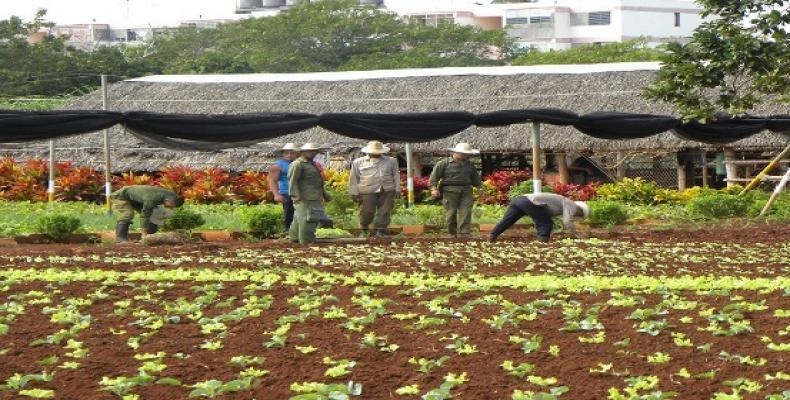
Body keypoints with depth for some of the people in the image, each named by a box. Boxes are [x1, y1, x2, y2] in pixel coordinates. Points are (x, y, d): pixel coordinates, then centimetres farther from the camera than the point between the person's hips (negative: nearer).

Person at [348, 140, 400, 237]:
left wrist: (397, 189, 7)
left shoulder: (391, 161, 14)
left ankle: (380, 231, 4)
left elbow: (396, 176, 15)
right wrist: (354, 193, 3)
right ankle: (364, 229, 21)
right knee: (367, 211, -3)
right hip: (368, 192, -1)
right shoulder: (358, 162, 9)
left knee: (385, 211, -4)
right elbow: (354, 179, 8)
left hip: (387, 191, 2)